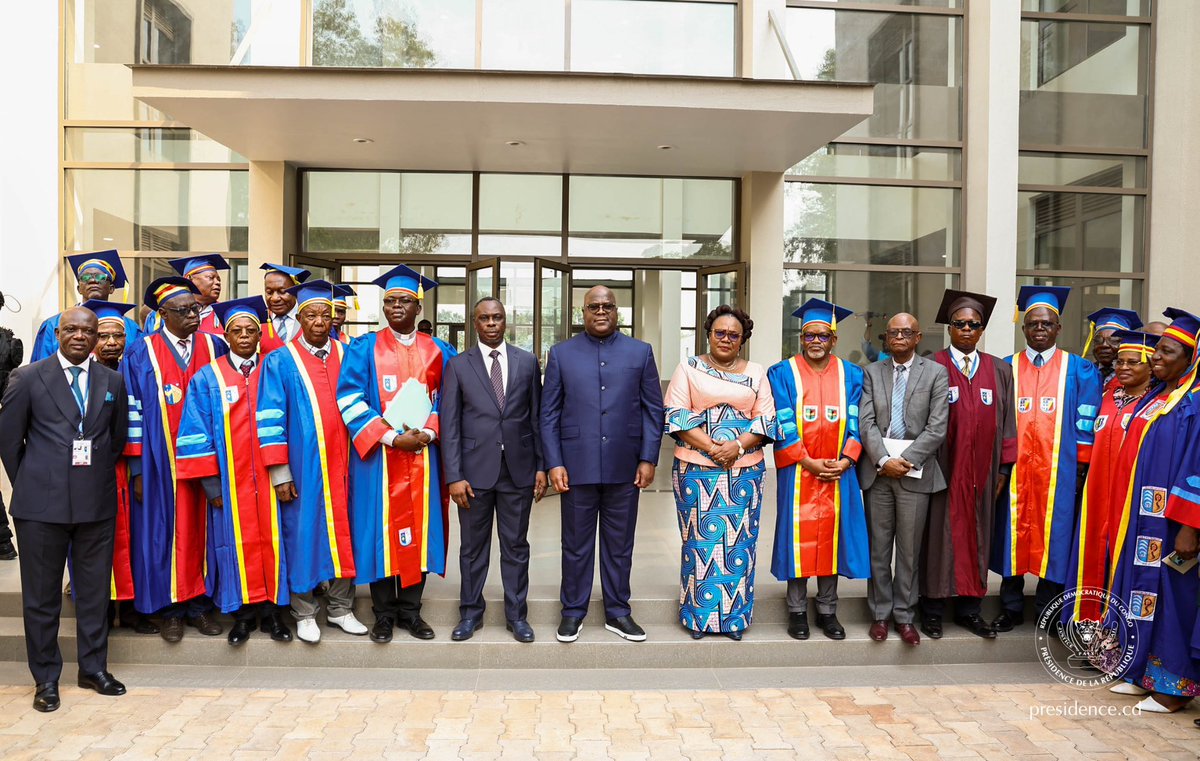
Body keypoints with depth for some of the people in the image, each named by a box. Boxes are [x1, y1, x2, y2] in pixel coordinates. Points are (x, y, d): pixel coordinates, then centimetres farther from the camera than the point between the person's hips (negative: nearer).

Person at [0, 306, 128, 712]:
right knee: (41, 595, 8)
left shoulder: (113, 382, 7)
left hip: (97, 501, 2)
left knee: (94, 591, 11)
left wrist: (99, 476, 11)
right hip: (42, 504, -2)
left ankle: (94, 668, 25)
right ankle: (45, 678, 22)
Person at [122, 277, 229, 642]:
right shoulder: (142, 352, 0)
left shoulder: (215, 347, 5)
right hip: (162, 462, -2)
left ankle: (200, 604, 18)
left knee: (202, 528, 7)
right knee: (166, 529, 5)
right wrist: (137, 468, -6)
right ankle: (171, 608, 17)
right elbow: (133, 410, -2)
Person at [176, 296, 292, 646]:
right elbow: (197, 433, 1)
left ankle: (272, 610, 15)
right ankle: (243, 613, 16)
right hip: (230, 482, 0)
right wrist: (211, 483, -7)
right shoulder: (207, 379, 5)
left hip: (270, 477, 1)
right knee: (237, 541, 4)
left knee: (272, 538, 3)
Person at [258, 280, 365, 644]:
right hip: (301, 467, -2)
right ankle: (305, 614, 19)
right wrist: (279, 473, -9)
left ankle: (340, 608, 21)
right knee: (303, 533, 5)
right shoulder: (280, 361, 0)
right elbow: (270, 418, -3)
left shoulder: (346, 355, 8)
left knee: (341, 532, 8)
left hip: (341, 464, 3)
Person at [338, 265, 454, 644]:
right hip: (378, 456, -2)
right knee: (381, 528, 1)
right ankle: (384, 613, 14)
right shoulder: (364, 348, 3)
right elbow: (350, 399, -6)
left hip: (422, 455, 2)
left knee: (418, 528, 5)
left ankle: (410, 609, 18)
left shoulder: (436, 352, 9)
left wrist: (426, 433, -10)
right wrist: (390, 437, -14)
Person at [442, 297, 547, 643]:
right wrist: (454, 476, -9)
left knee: (516, 546, 10)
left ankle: (516, 614, 23)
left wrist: (541, 466, 2)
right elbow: (449, 424, -3)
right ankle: (470, 613, 26)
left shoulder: (527, 362, 5)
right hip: (475, 469, -1)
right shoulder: (458, 365, 1)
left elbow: (537, 417, 6)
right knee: (473, 547, 11)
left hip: (519, 470, 1)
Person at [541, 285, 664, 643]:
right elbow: (549, 413, 3)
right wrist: (554, 463, -5)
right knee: (576, 545, 9)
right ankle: (573, 612, 24)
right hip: (577, 466, 0)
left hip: (624, 467, 1)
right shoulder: (561, 353, 5)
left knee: (620, 545, 11)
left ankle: (617, 612, 25)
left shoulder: (641, 352, 6)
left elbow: (653, 409, 4)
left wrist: (648, 459, -3)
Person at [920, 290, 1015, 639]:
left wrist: (1004, 468, 4)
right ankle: (933, 610, 13)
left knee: (976, 535, 10)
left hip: (982, 471, 4)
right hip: (942, 468, -3)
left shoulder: (1000, 370, 9)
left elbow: (1006, 423, 9)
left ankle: (969, 609, 21)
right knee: (940, 534, 3)